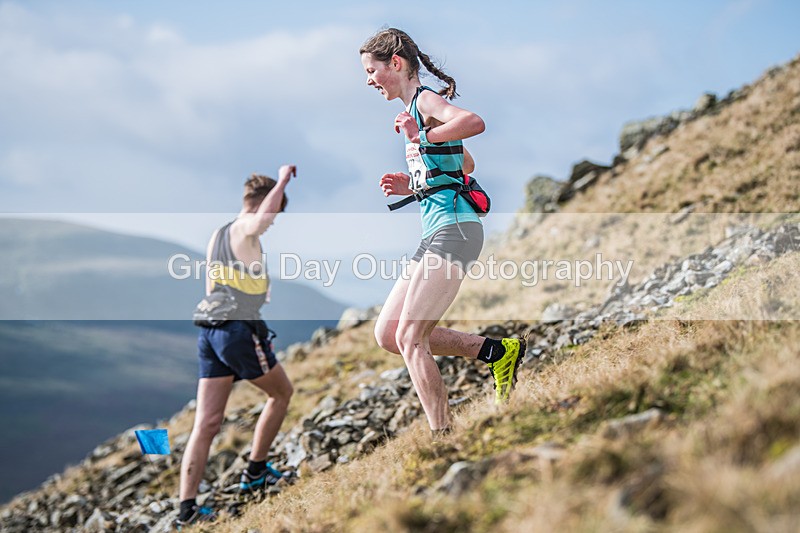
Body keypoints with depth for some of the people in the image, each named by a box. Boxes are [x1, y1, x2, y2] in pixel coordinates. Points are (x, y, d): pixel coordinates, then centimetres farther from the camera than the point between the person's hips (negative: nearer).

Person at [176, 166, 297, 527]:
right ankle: (255, 472, 24)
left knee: (206, 424, 3)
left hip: (210, 331, 8)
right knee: (281, 393, 18)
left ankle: (186, 508, -3)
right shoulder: (245, 229, -8)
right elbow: (263, 217, -33)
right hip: (241, 331, -8)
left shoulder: (216, 236, 17)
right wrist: (282, 181, -19)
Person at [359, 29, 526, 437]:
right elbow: (463, 164, 29)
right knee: (387, 334, 9)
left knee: (409, 338, -11)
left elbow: (475, 122, -30)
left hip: (453, 231, -10)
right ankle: (496, 352, 11)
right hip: (435, 235, 10)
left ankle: (443, 436, -7)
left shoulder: (426, 101, -9)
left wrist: (421, 138, -24)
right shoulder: (415, 110, 20)